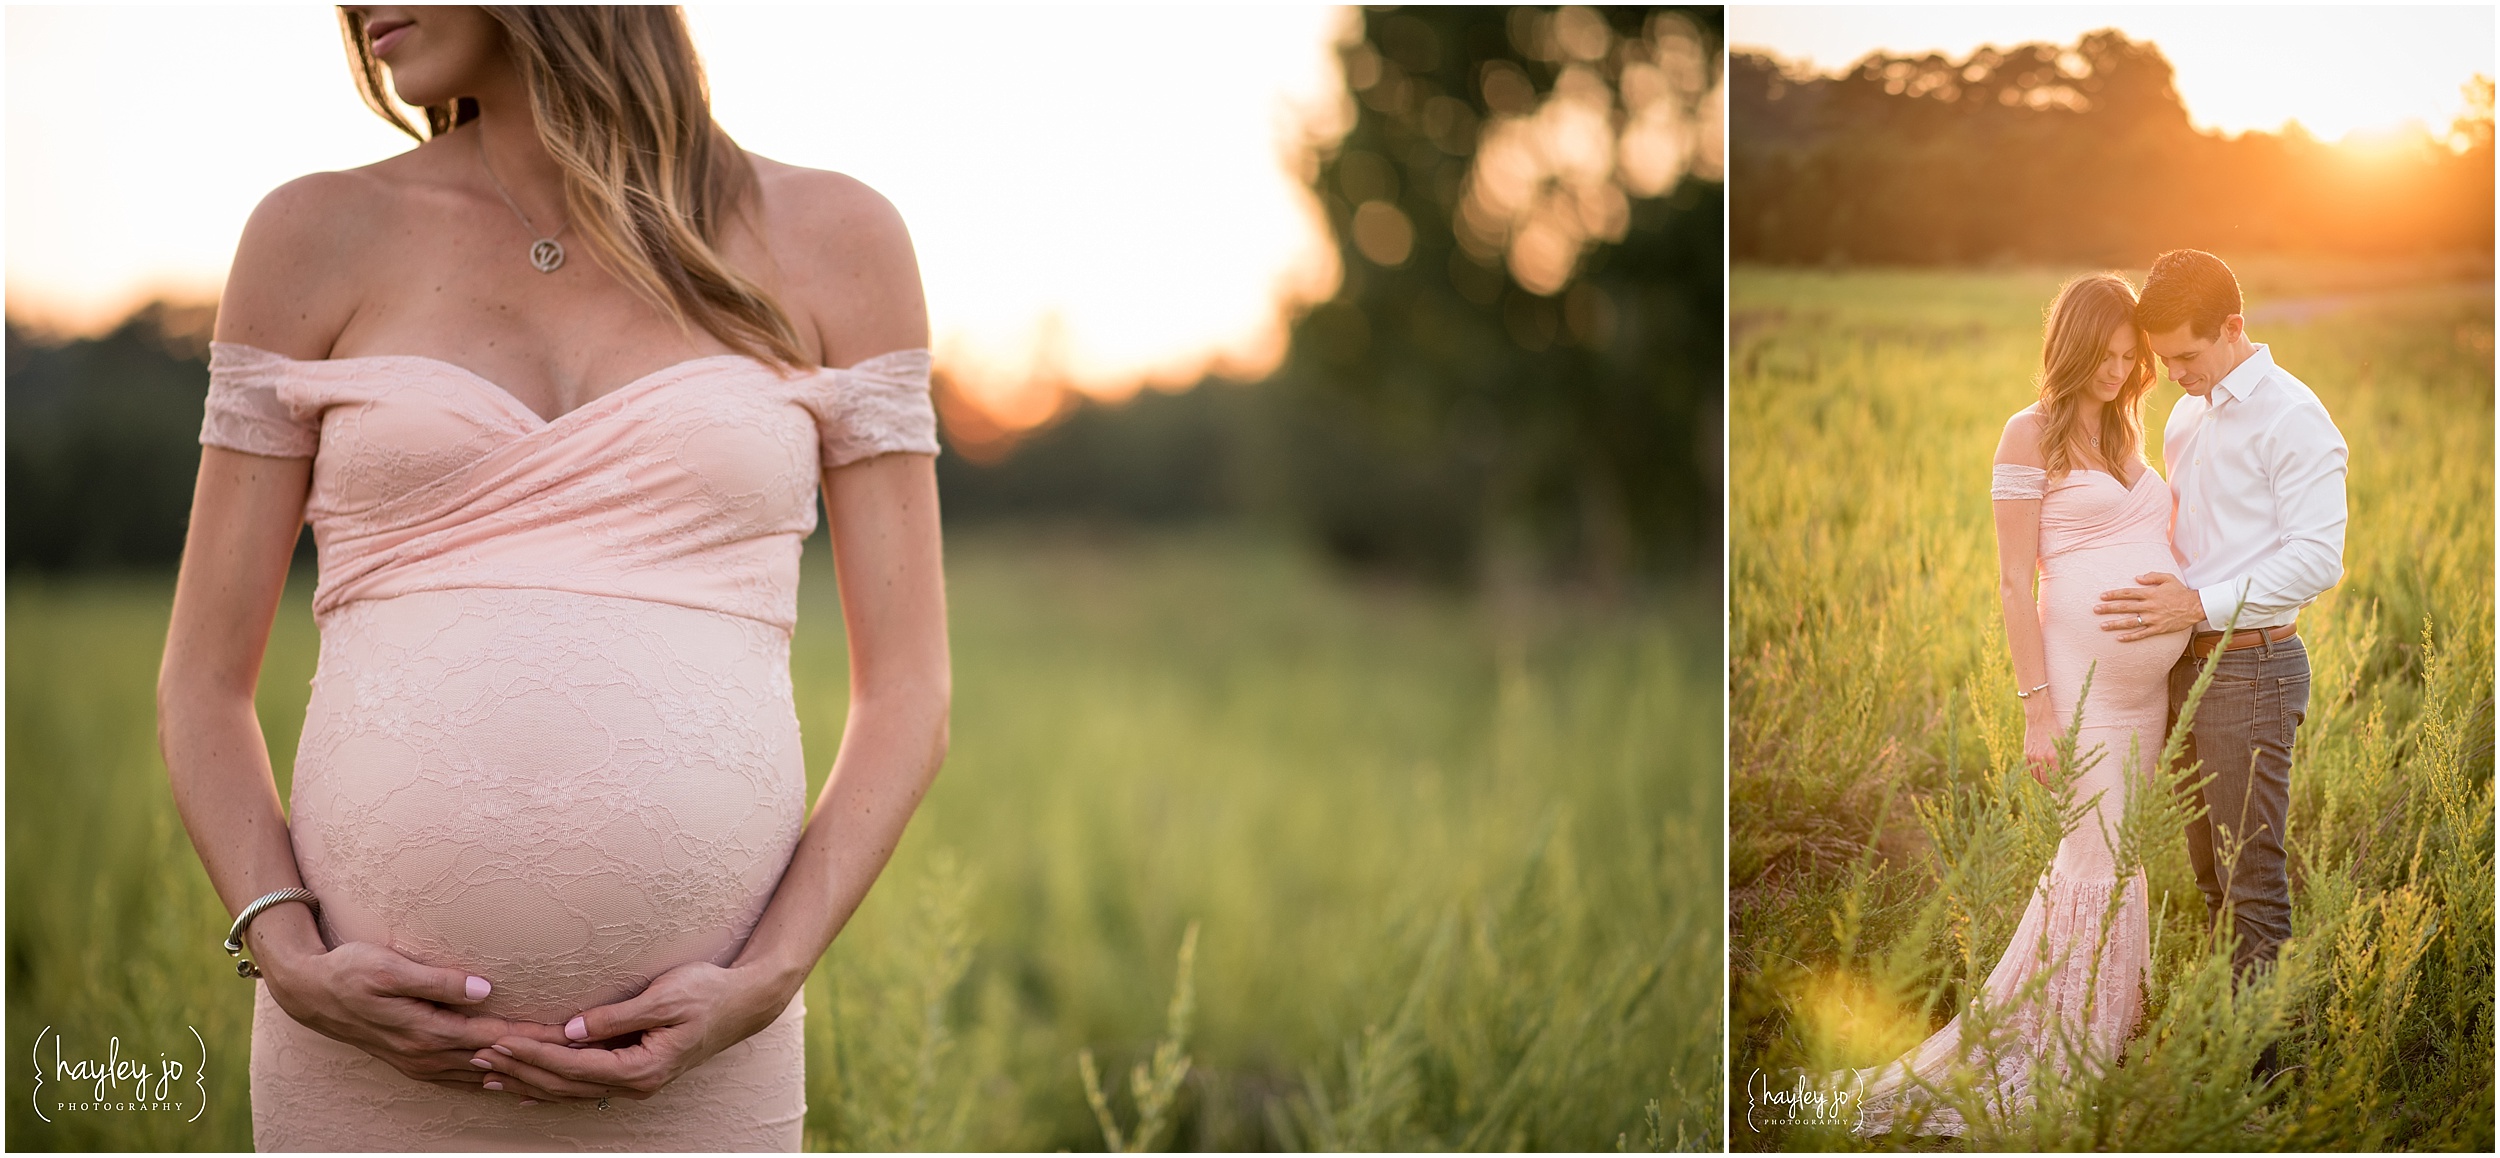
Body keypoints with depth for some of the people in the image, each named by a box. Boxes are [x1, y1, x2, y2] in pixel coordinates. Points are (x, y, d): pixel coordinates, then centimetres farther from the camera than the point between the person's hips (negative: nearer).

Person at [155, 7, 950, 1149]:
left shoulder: (832, 242, 3)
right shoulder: (319, 240, 5)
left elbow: (905, 698, 3)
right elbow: (203, 690, 6)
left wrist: (762, 989, -12)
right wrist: (293, 968, -11)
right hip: (372, 1066, 1)